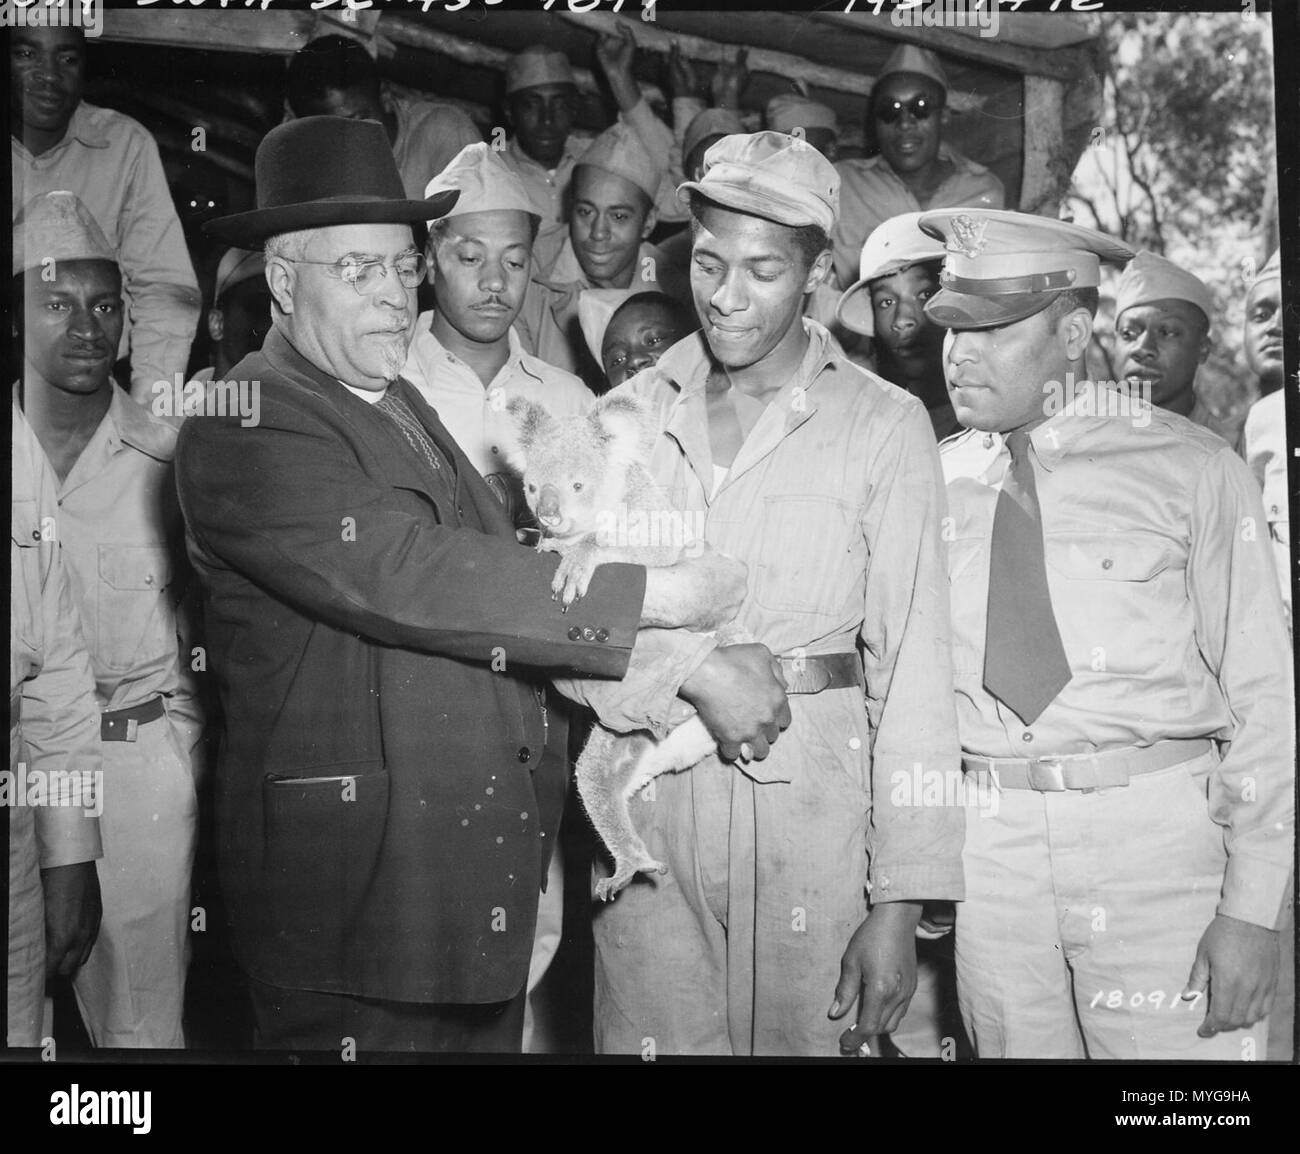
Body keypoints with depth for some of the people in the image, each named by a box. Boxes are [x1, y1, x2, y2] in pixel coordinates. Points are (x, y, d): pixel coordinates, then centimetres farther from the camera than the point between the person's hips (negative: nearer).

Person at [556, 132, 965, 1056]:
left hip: (809, 796, -2)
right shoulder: (634, 412, 7)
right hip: (643, 792, 2)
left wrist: (901, 902, -9)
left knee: (805, 1036, 6)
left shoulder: (883, 425, -1)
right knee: (646, 1036, 6)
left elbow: (913, 667, -4)